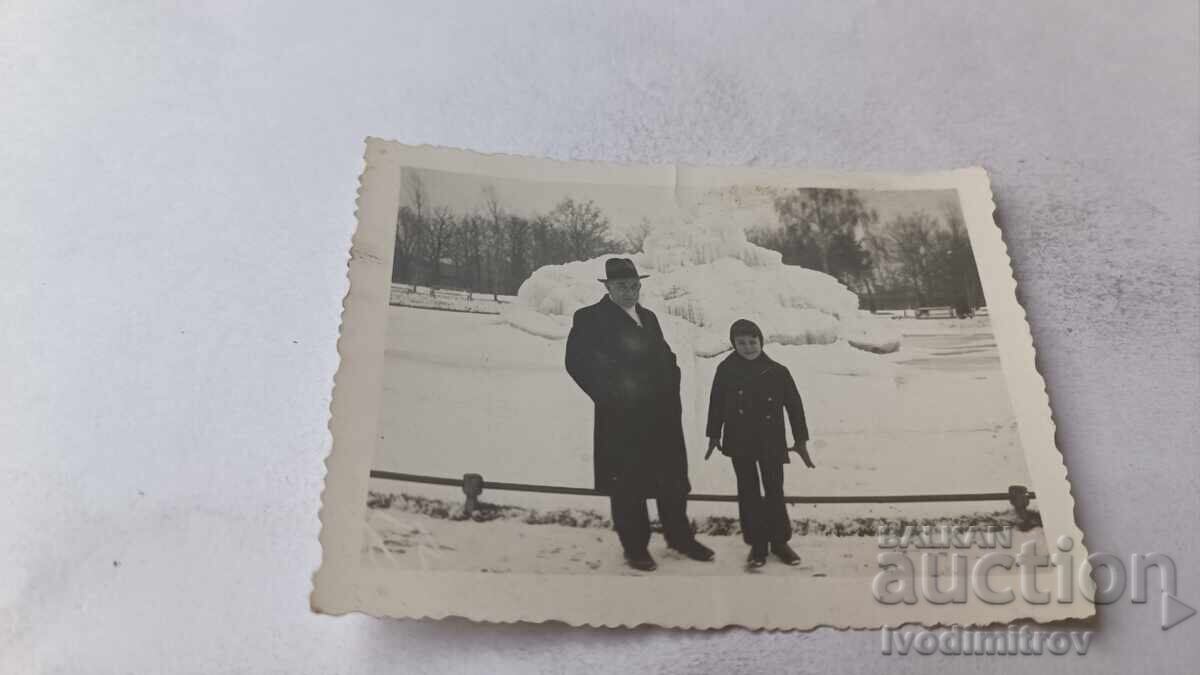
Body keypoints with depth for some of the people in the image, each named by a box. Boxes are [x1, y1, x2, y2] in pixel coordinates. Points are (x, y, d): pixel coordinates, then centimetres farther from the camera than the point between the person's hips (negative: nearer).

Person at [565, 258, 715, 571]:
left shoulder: (648, 317, 17)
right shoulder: (590, 318, -4)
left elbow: (666, 356, 17)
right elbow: (577, 362, -12)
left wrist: (671, 393, 2)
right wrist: (610, 398, -14)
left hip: (663, 416, 6)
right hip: (622, 419, -6)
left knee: (674, 480, 12)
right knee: (628, 486, 3)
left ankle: (680, 536, 27)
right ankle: (635, 546, 16)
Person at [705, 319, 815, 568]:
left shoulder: (777, 371, -6)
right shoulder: (726, 370, -5)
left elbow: (794, 406, 0)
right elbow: (716, 404, 4)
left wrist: (800, 440, 2)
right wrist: (714, 435, 8)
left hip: (771, 442, 0)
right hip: (740, 443, 0)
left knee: (775, 492, 5)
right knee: (749, 493, 7)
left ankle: (779, 541, 21)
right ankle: (757, 544, 17)